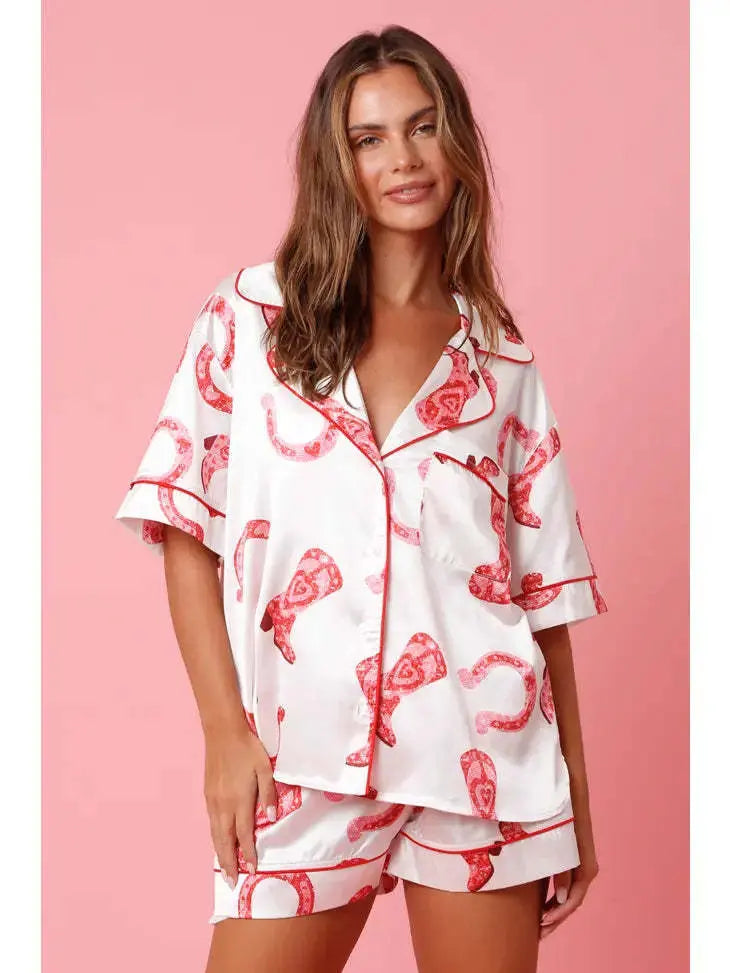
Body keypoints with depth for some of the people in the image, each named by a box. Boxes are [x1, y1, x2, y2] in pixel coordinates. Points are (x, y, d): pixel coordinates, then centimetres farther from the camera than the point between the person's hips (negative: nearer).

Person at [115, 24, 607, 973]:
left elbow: (545, 580, 10)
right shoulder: (252, 312, 5)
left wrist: (576, 788, 9)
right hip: (304, 757, -1)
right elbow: (186, 525, 2)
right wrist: (225, 731, -6)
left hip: (481, 752, 1)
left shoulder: (502, 357, 9)